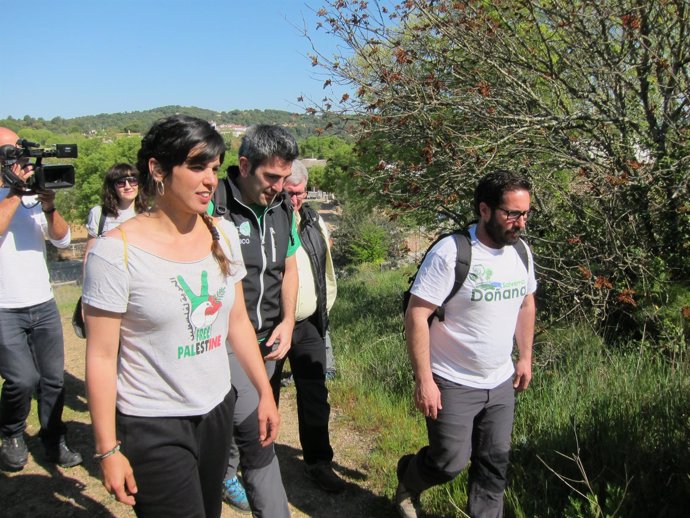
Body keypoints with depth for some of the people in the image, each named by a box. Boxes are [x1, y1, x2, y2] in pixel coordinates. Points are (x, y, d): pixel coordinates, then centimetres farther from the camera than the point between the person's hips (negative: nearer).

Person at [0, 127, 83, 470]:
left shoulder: (33, 193, 6)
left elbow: (63, 239, 0)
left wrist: (49, 207, -16)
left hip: (44, 305, 4)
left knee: (53, 378, 8)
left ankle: (54, 442, 25)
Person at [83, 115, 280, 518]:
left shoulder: (223, 234, 0)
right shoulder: (117, 251, -16)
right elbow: (101, 357, -12)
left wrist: (265, 392, 8)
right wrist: (108, 450, -10)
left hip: (218, 410, 5)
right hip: (153, 427, -5)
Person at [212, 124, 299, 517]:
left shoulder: (283, 206, 4)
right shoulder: (213, 206, -17)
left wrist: (287, 322, 4)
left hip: (268, 339, 6)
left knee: (239, 419, 22)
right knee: (257, 435, -6)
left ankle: (225, 473, 48)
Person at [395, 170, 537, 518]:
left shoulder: (520, 251, 0)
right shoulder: (450, 253, -22)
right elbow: (416, 315, -21)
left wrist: (525, 357, 15)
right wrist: (423, 380, -21)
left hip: (501, 383, 6)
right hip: (453, 384, -6)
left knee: (494, 463, 15)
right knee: (450, 463, 4)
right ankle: (408, 478, 36)